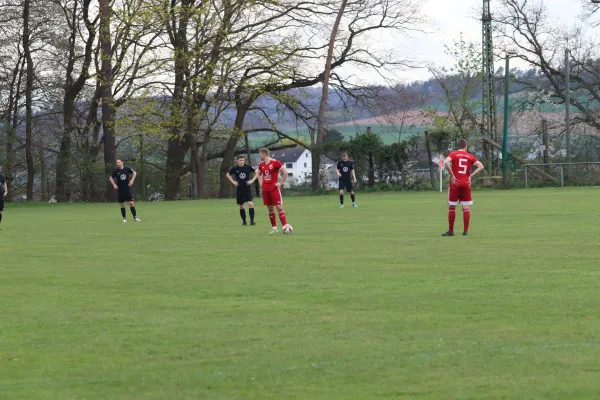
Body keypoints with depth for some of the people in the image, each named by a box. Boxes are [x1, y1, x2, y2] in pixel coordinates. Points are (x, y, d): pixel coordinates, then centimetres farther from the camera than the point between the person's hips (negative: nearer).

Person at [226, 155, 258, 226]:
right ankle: (244, 221, 21)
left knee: (251, 204, -16)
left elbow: (257, 172, 5)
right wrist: (233, 182, 2)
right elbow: (228, 175, 14)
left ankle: (252, 220, -11)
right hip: (239, 190, 2)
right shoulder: (234, 168, -2)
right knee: (241, 206, 7)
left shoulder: (248, 167, -5)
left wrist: (252, 180, -5)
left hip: (247, 188, -2)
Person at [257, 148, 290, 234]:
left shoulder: (275, 162, -10)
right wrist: (261, 182, 13)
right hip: (265, 190, 6)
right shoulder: (261, 165, 10)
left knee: (279, 207, -10)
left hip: (274, 188, -6)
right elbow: (259, 174, 29)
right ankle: (274, 228, 11)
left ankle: (285, 226, -12)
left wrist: (281, 183, -12)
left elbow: (285, 172, -11)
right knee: (270, 208, 6)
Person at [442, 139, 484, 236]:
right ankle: (465, 231, 1)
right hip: (466, 184, 2)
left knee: (452, 207, 6)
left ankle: (451, 231, 7)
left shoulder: (453, 154, -1)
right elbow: (481, 167, 1)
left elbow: (446, 162, -20)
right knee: (466, 208, 5)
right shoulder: (470, 156, 6)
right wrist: (471, 176, -1)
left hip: (455, 183, -2)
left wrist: (452, 175, -13)